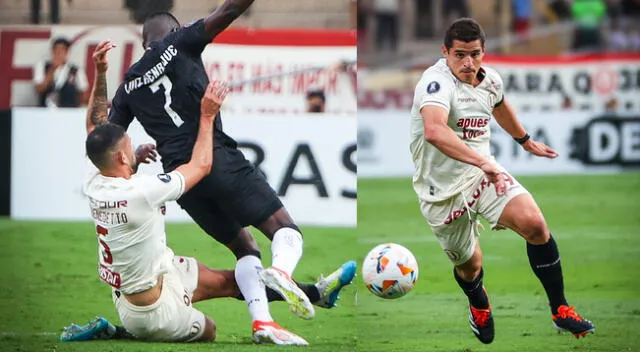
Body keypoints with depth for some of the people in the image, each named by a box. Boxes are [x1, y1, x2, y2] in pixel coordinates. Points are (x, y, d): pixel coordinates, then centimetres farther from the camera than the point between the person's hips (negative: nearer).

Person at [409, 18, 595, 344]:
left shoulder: (490, 79, 0)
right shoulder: (437, 82, -25)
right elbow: (434, 131, -46)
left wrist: (526, 141, 42)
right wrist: (483, 162, -53)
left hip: (483, 172, 5)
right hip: (443, 190, -5)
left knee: (534, 223, -20)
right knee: (469, 264, 11)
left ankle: (560, 310, -7)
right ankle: (479, 305, 50)